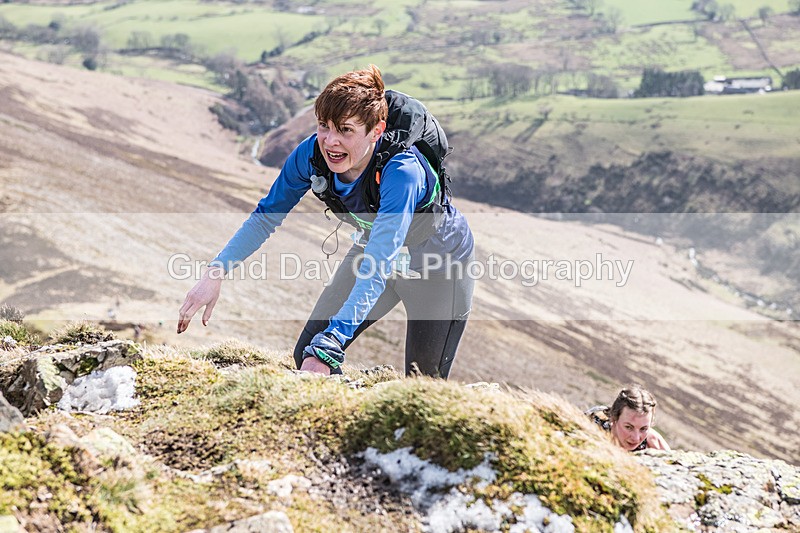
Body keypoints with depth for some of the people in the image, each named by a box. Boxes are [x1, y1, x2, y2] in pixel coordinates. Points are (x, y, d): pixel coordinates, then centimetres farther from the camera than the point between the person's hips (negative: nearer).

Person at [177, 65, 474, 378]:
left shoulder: (401, 170, -39)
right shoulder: (312, 153, -22)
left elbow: (378, 268, -46)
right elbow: (266, 216, -8)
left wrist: (326, 350, -54)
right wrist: (215, 273, -23)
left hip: (441, 263, -5)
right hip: (370, 249, 5)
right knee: (307, 354, 1)